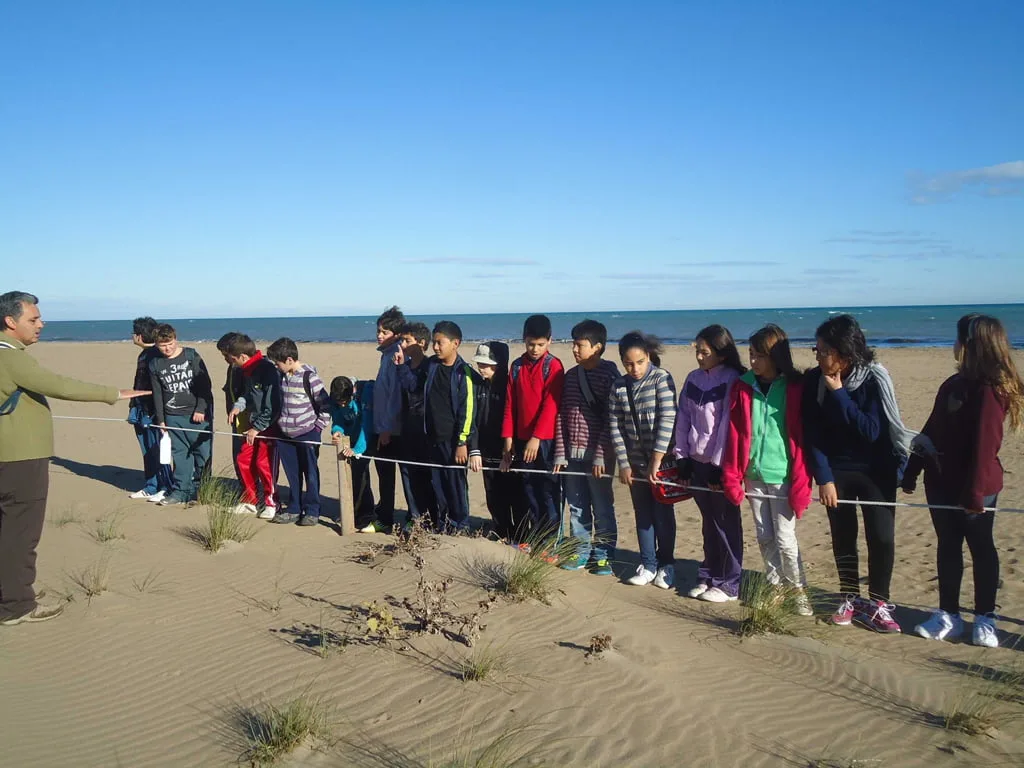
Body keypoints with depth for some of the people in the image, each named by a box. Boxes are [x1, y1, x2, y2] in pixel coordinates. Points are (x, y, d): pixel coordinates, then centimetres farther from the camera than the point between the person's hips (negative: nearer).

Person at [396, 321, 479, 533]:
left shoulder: (463, 372, -11)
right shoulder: (431, 365, 6)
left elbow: (468, 410, -13)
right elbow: (412, 383, 20)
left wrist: (463, 442, -15)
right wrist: (401, 365, 5)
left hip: (453, 439, -6)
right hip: (433, 436, 6)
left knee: (456, 482, 2)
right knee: (437, 482, 11)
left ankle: (460, 525, 15)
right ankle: (442, 524, 23)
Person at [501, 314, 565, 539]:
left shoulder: (553, 366, -7)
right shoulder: (517, 366, 9)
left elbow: (551, 405, -14)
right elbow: (510, 404, 8)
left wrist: (537, 437, -18)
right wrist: (508, 438, 3)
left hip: (546, 439, -5)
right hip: (522, 438, 5)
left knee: (549, 489, 0)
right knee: (529, 489, 11)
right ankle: (535, 536, 21)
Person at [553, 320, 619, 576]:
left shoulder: (609, 375, -8)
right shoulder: (570, 375, 9)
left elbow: (611, 419, -11)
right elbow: (561, 416, 9)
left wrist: (600, 455, -15)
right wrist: (560, 453, 4)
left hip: (597, 454, -5)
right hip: (572, 453, 6)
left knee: (602, 507, 4)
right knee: (576, 507, 12)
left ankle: (603, 555, 15)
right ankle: (581, 552, 22)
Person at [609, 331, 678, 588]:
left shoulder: (661, 379, -13)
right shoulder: (619, 386, 0)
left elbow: (667, 420, -18)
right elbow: (615, 425, 1)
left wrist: (656, 461, -19)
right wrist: (623, 463, -4)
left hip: (661, 459, -4)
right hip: (635, 461, 4)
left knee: (662, 513, 5)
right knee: (642, 514, 11)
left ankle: (666, 565, 21)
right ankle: (648, 565, 21)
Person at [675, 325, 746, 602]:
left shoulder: (732, 381, -11)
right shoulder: (694, 379, 7)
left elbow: (728, 425, -15)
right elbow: (683, 420, 9)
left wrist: (720, 466, -15)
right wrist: (683, 459, 5)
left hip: (721, 464, -5)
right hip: (698, 462, 5)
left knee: (726, 524, 4)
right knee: (709, 524, 15)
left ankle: (728, 584, 13)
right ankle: (708, 576, 25)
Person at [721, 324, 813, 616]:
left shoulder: (794, 388, -7)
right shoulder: (743, 387, 1)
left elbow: (802, 438, -7)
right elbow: (735, 434, 1)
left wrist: (800, 484, -11)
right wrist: (732, 476, -3)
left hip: (782, 475, -3)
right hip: (753, 474, 4)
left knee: (785, 539, 1)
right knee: (765, 537, 12)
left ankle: (798, 590, 21)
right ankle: (776, 587, 28)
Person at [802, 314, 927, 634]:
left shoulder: (874, 379, -16)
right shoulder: (814, 381, -10)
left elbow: (871, 431, -22)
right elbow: (812, 434, -7)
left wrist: (838, 394, -25)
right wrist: (823, 478, -11)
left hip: (875, 472, -2)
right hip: (836, 472, 2)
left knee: (882, 538, -3)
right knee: (842, 537, 8)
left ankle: (877, 604, 12)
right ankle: (850, 598, 24)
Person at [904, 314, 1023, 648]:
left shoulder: (989, 390, -18)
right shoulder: (954, 384, 10)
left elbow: (984, 446, -22)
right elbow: (931, 431, 14)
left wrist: (976, 492, -23)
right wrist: (911, 471, 15)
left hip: (973, 489, -8)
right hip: (942, 485, 8)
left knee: (981, 549, 7)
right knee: (947, 548, 13)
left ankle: (985, 619, 20)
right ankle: (948, 615, 23)